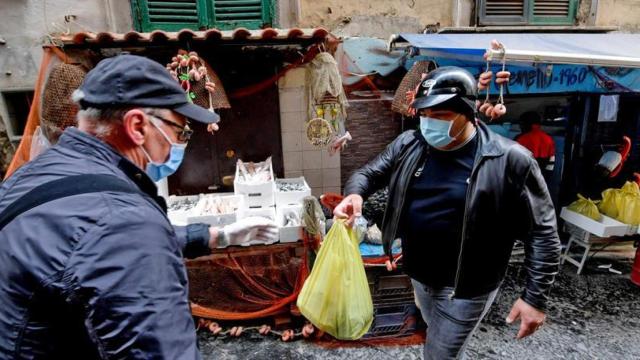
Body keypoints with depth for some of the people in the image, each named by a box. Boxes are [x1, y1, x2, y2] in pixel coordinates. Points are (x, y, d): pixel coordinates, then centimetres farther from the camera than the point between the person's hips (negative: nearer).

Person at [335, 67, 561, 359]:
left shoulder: (510, 160, -21)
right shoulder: (408, 145, -8)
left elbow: (542, 232, -15)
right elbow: (369, 173, 2)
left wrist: (535, 297, -17)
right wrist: (354, 194, -22)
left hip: (466, 287, -5)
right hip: (418, 274, 5)